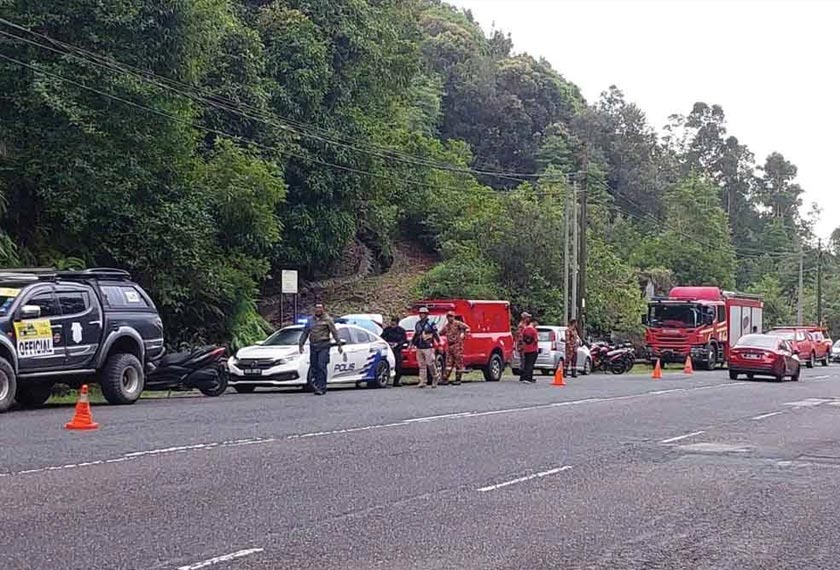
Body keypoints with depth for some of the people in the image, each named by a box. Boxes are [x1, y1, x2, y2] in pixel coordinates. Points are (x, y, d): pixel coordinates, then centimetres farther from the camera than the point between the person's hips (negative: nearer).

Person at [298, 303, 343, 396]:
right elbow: (305, 333, 19)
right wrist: (301, 344, 12)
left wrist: (339, 345, -4)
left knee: (321, 366, -13)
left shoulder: (327, 319, 2)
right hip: (313, 346, 5)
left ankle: (321, 388, -15)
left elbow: (334, 332, 1)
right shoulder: (310, 320, 16)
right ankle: (315, 385, 15)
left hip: (323, 346, -5)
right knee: (314, 367, 5)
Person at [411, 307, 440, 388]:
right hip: (419, 348, 5)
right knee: (421, 365, 4)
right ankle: (422, 382, 5)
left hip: (428, 348, -5)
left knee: (430, 364, -6)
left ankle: (435, 377, 15)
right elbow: (415, 335, 24)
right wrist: (412, 343, 21)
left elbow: (436, 335, -2)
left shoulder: (431, 324, -2)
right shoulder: (417, 324, 15)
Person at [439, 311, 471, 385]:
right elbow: (441, 333, 26)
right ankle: (445, 379, 3)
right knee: (449, 363, 4)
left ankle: (458, 380, 0)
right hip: (449, 346, 7)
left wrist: (463, 336, -14)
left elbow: (467, 328, -10)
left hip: (457, 346, -7)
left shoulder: (457, 323, -5)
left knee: (458, 363, -2)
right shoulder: (446, 326, 16)